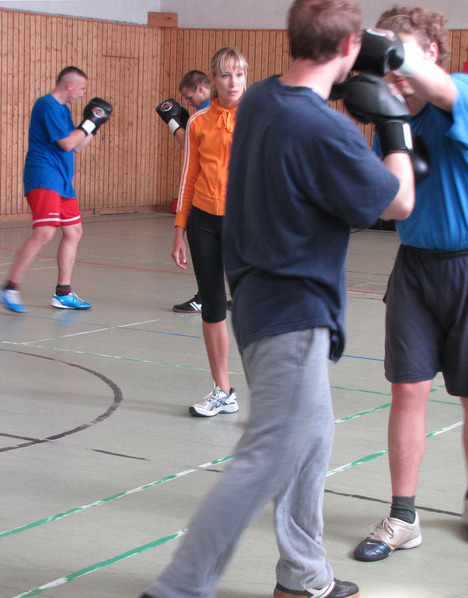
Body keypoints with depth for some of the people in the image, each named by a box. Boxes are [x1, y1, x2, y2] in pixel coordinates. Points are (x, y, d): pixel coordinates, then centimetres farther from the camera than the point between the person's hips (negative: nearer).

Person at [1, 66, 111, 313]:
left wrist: (93, 126, 14)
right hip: (44, 177, -10)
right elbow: (67, 143, -17)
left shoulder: (63, 109, 18)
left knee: (73, 232, 11)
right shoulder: (47, 105, -12)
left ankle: (63, 293, 18)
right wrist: (89, 123, -6)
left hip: (62, 181, 10)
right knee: (45, 232, -21)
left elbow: (77, 147, 24)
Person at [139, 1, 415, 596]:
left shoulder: (259, 99, 2)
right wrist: (396, 126, 3)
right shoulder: (325, 132, -24)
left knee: (312, 437, 21)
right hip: (294, 315, -10)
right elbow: (398, 203, -11)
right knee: (265, 462, -3)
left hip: (258, 297, 10)